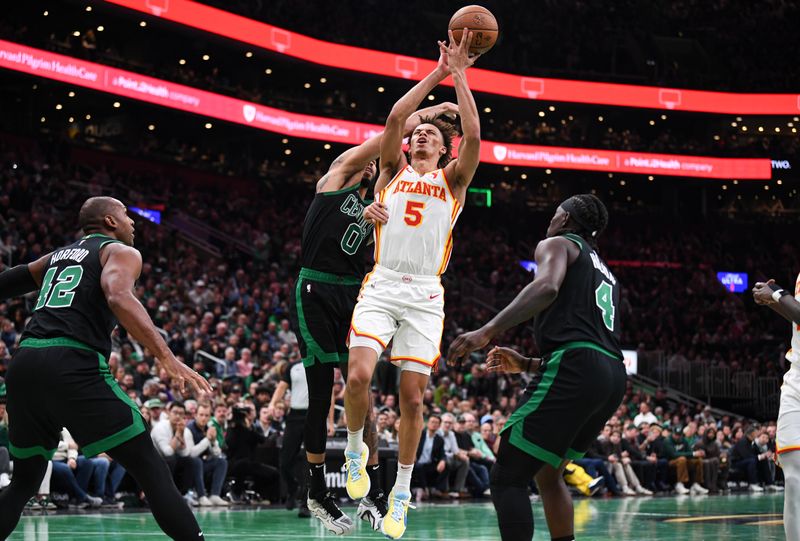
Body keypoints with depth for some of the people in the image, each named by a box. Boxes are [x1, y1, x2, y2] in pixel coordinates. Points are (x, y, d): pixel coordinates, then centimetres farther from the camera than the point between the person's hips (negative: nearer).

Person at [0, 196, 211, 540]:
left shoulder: (56, 256, 28)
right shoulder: (121, 252, 9)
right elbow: (118, 297, -12)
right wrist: (165, 357, -20)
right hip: (72, 366, -6)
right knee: (150, 469, -2)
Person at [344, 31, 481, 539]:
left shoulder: (452, 180, 13)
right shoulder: (394, 171, 15)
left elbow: (473, 137, -4)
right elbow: (395, 117, -1)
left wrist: (459, 77, -3)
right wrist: (437, 74, -1)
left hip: (426, 295, 0)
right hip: (382, 285, 0)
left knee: (412, 395, -1)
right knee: (359, 375, -19)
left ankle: (402, 493, 12)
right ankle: (355, 450, 8)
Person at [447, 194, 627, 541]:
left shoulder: (557, 244, 9)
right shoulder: (605, 274, 33)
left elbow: (547, 287, -14)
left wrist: (487, 331, -23)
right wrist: (526, 365, 36)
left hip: (575, 370, -8)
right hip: (613, 375, 8)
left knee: (507, 477, -6)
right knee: (547, 473, 25)